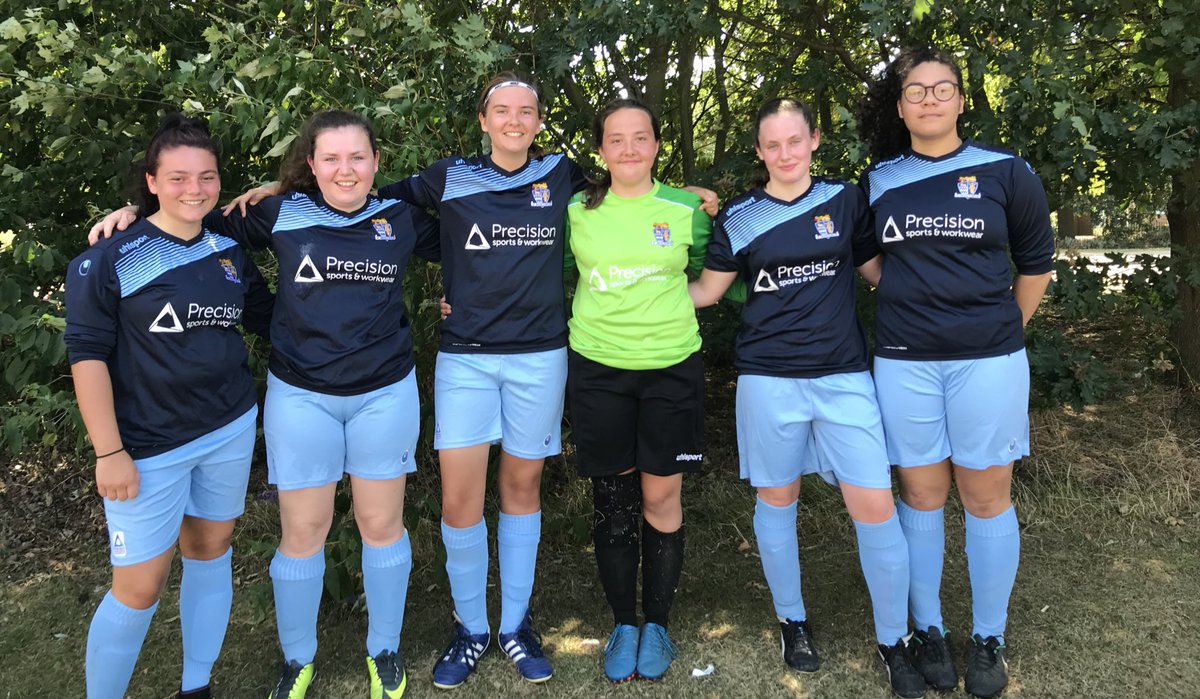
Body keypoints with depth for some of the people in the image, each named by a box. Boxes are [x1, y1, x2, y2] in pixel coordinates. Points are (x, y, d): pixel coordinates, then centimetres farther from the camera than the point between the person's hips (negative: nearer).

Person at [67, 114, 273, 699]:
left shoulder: (230, 252, 5)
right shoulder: (111, 258, -9)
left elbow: (268, 318, 16)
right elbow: (87, 354, -10)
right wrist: (109, 452, -13)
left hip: (231, 430, 5)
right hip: (148, 446, -5)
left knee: (210, 551, 15)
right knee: (140, 586, -1)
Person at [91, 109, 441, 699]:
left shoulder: (402, 219, 1)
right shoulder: (282, 216, -2)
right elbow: (208, 222, 11)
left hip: (385, 394, 1)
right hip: (300, 395, 0)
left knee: (382, 523, 9)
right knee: (302, 531, 6)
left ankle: (384, 651, 31)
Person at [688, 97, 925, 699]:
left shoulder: (844, 200, 4)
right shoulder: (739, 217, 2)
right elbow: (706, 290, 6)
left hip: (844, 374, 1)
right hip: (769, 377, 0)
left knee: (875, 508, -2)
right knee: (777, 500, 11)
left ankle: (893, 641, 18)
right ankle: (792, 620, 33)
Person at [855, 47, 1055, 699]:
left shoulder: (1005, 172, 1)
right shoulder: (878, 180, 5)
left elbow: (1035, 262, 9)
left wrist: (1002, 328, 12)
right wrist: (910, 302, 9)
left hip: (987, 361, -1)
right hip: (904, 362, 1)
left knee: (987, 498, 5)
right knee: (921, 494, 8)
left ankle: (989, 638, 21)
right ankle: (927, 627, 24)